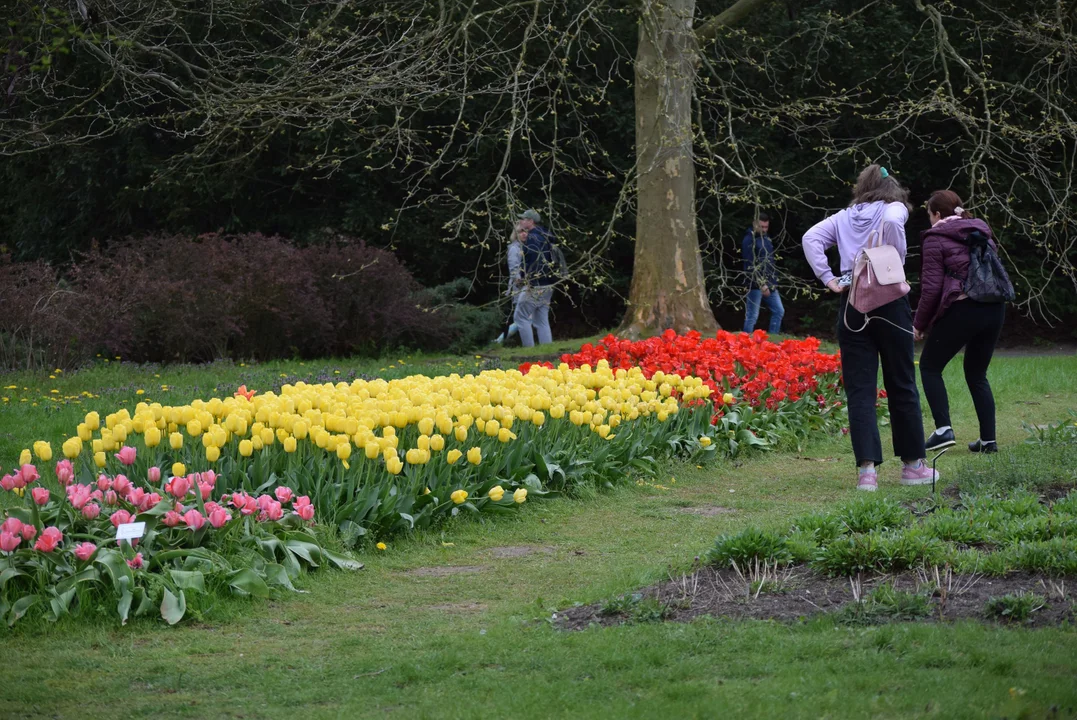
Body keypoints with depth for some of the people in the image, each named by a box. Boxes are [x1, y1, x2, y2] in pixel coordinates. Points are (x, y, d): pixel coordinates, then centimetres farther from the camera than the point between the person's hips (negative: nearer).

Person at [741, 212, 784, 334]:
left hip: (769, 284, 8)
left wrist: (773, 281, 13)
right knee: (752, 316, -5)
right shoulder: (749, 240, -11)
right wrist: (761, 285, -21)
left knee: (779, 311, 9)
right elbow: (750, 266, -18)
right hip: (755, 285, -8)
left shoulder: (766, 238, 14)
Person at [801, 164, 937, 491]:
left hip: (851, 305, 3)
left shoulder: (843, 217, 17)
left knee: (859, 388, 1)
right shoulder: (894, 208, 6)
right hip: (889, 301, -3)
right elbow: (892, 222, -18)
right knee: (901, 385, 9)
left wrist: (827, 278, -2)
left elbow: (811, 238, 1)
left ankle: (867, 469, -10)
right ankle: (913, 464, 17)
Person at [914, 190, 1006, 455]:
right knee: (977, 374, 19)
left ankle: (943, 429, -4)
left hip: (961, 310, -6)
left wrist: (920, 324, 3)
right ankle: (988, 440, 11)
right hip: (994, 309, 6)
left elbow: (932, 286, -5)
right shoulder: (981, 232, 18)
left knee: (930, 366, 11)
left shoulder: (936, 238, -2)